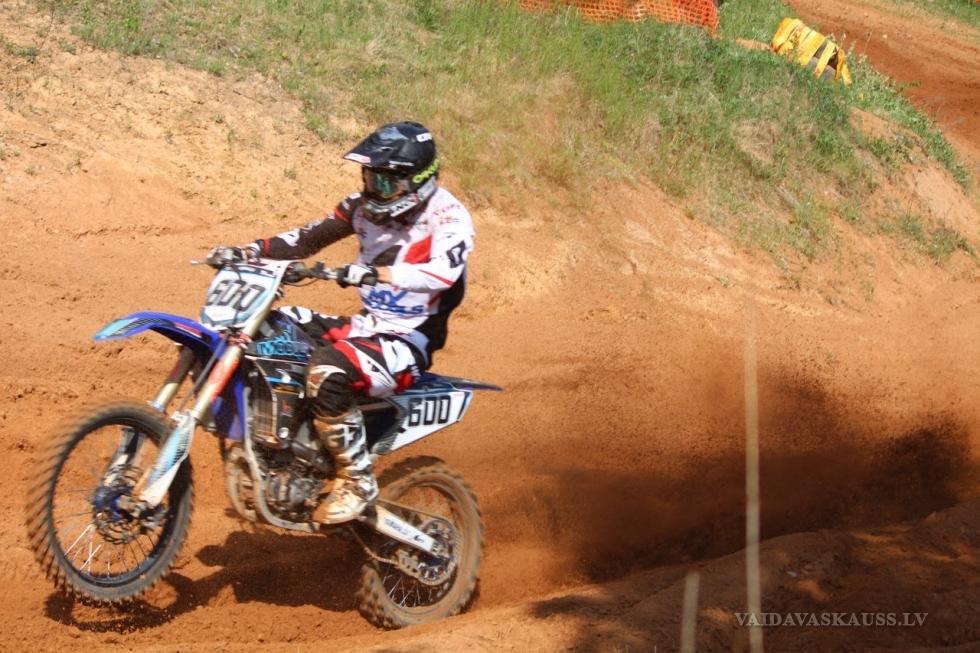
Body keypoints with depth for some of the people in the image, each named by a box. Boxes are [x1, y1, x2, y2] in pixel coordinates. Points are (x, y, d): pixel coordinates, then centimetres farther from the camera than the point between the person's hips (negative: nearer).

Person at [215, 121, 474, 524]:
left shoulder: (447, 215, -14)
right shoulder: (366, 207, 8)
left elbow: (444, 271, -33)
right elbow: (308, 238, 12)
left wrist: (374, 273, -45)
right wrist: (248, 252, -5)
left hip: (408, 342, -8)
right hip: (366, 325, 8)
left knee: (328, 370, -35)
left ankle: (357, 481, -21)